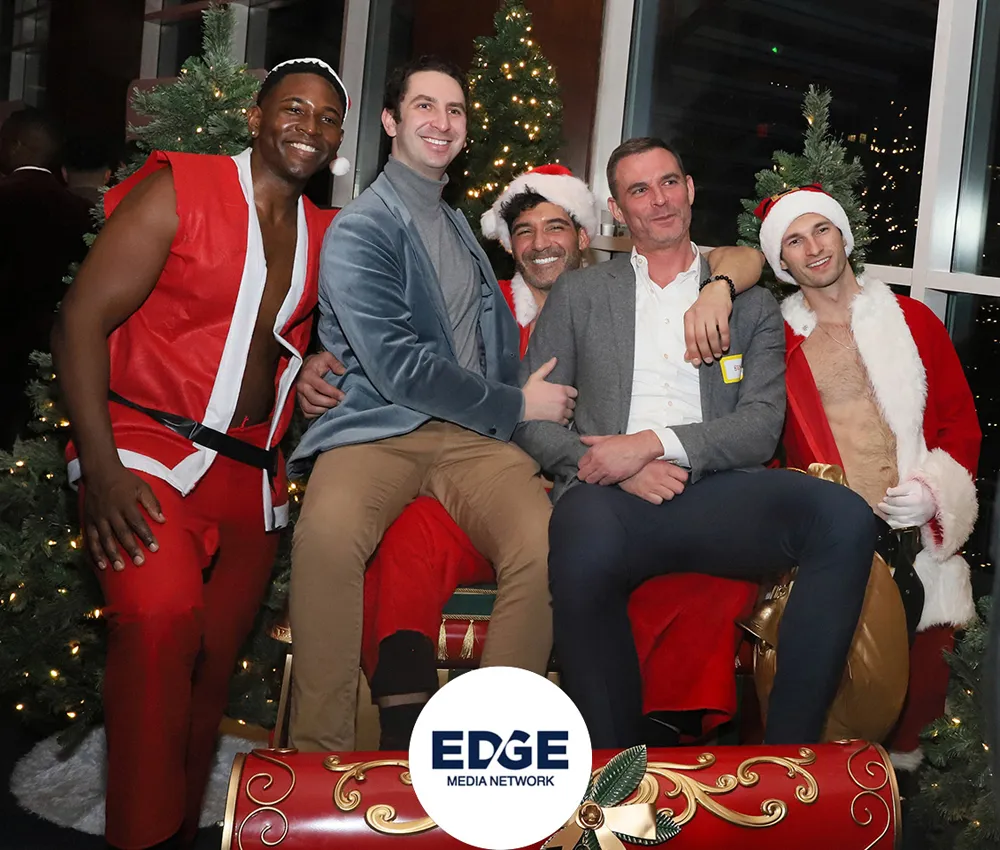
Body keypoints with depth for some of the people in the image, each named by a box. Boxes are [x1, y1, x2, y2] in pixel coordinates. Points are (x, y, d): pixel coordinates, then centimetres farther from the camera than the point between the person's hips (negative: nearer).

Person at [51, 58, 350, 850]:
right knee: (160, 617, -29)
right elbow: (82, 319, -10)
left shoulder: (325, 238, 12)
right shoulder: (177, 191, -4)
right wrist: (101, 469, -20)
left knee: (210, 672, 9)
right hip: (150, 452, -6)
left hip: (253, 475, 6)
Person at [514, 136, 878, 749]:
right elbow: (531, 419, 11)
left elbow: (762, 427, 6)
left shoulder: (752, 304, 20)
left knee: (844, 517, -30)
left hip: (717, 492, 2)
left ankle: (788, 753, -22)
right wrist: (611, 464, -8)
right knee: (584, 554, -39)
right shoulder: (578, 294, 20)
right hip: (611, 495, -1)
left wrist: (656, 442, -11)